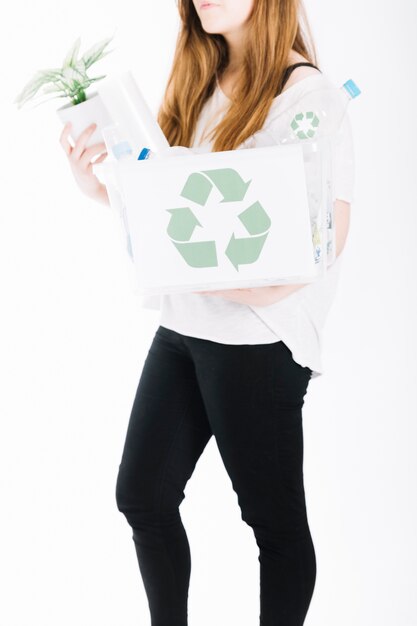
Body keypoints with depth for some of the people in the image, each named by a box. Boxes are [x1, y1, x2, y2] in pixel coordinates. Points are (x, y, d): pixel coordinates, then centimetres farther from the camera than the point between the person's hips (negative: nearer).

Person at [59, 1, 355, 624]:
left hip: (259, 338, -7)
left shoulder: (307, 93, -12)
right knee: (142, 494, 13)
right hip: (182, 326, 7)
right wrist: (103, 190, -2)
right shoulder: (199, 83, 11)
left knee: (274, 516, 8)